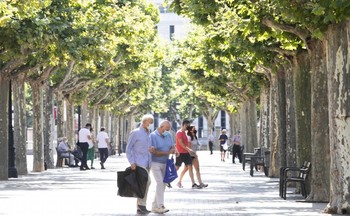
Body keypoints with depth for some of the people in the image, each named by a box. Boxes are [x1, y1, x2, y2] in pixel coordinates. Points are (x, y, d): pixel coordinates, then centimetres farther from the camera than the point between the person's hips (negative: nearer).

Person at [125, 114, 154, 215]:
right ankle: (141, 205, -13)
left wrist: (151, 150, 4)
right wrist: (132, 162, -13)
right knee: (146, 181, -18)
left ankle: (140, 207, 12)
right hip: (139, 163, -7)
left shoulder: (149, 134, 16)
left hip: (147, 163, 7)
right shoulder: (135, 133, -4)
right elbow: (128, 149, -5)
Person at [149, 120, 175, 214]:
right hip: (155, 163, -7)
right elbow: (155, 152, -17)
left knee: (162, 184, 7)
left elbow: (173, 147, 10)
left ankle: (155, 206, 16)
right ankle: (160, 206, -19)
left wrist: (173, 150, -14)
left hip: (165, 163, 7)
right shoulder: (153, 136, -13)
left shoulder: (168, 135, 6)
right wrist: (167, 152, -18)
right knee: (160, 182, -17)